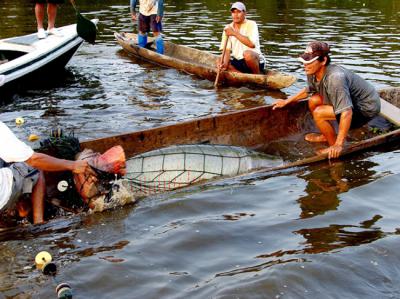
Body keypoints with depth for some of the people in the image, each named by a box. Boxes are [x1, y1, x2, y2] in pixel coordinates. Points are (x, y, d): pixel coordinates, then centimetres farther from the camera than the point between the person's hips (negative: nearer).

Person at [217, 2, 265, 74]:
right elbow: (227, 50, -2)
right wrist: (225, 63, -23)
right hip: (238, 62, 5)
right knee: (220, 62, -18)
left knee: (247, 53, -36)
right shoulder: (228, 28, 5)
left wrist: (234, 33, -25)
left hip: (256, 61, -5)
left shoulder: (251, 24, -8)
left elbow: (252, 44, -25)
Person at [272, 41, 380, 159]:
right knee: (313, 101, 5)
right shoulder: (313, 73, -8)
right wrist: (287, 101, 21)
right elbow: (308, 90, 17)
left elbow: (347, 112, -40)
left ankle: (334, 144, -1)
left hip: (367, 108, -9)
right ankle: (328, 135, 23)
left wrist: (339, 145, -39)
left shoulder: (335, 78, -36)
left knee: (319, 113, -21)